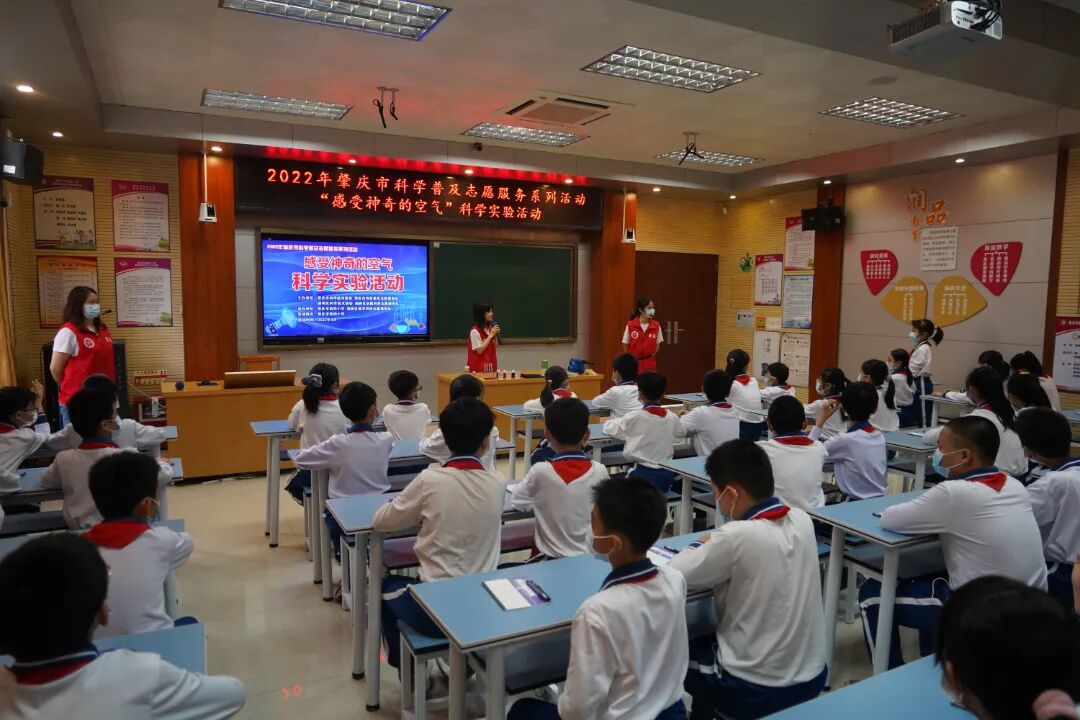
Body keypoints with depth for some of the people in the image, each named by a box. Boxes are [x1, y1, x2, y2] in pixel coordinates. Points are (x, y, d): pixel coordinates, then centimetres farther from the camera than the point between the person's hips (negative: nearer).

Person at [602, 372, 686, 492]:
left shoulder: (635, 417, -10)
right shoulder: (672, 417, 0)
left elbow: (608, 427, 1)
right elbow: (682, 432, 19)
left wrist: (618, 420, 20)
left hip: (643, 475, -5)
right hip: (667, 475, 5)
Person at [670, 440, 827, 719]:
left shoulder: (737, 536, -26)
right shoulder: (802, 521, -7)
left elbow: (673, 577, -14)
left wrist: (700, 547, 3)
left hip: (755, 691, -6)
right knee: (707, 641, 29)